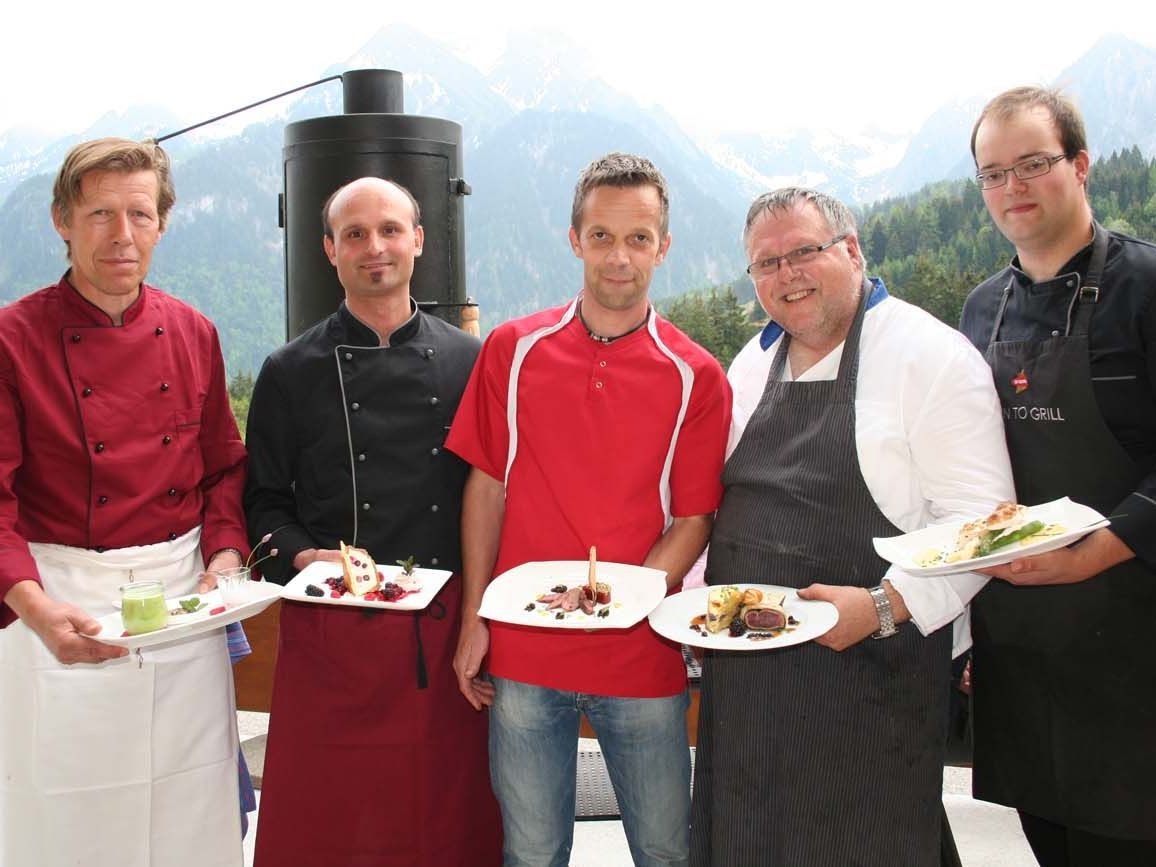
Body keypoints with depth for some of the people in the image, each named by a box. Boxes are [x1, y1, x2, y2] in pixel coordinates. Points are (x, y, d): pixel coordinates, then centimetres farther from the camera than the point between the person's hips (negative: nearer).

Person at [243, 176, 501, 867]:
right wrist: (303, 557, -11)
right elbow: (265, 500, 7)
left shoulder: (468, 362, 6)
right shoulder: (292, 373, 4)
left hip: (448, 627, 1)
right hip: (333, 629, -1)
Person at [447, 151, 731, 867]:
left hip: (641, 654, 0)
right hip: (521, 653, 1)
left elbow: (693, 520, -1)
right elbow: (486, 488, 5)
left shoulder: (695, 376, -2)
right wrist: (474, 619, 0)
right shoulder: (513, 349, 1)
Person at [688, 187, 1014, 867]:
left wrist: (884, 605, -23)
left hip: (872, 679, -6)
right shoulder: (752, 365, 13)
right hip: (742, 673, 6)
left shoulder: (932, 356, -8)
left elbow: (977, 518, -13)